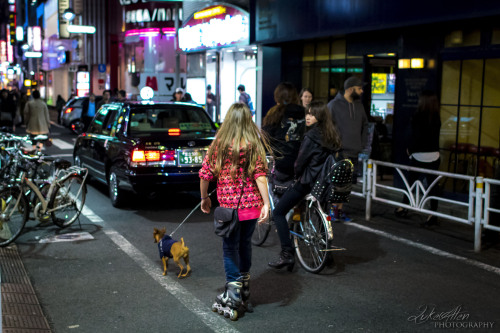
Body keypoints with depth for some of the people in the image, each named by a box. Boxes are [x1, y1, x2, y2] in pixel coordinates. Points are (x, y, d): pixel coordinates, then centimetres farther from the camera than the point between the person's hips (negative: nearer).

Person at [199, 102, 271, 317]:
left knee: (230, 248, 7)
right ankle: (244, 286, 32)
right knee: (245, 243, 19)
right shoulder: (254, 144, -4)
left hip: (229, 206, -2)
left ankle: (233, 291, 3)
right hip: (252, 205, 2)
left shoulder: (219, 144, -3)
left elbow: (205, 174, -2)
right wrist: (266, 203, -12)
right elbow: (260, 176, -12)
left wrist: (204, 198, 12)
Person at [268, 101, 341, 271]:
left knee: (278, 212, 0)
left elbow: (300, 163, -13)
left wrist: (297, 176, 8)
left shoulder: (311, 136, -16)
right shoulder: (332, 136, 8)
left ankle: (287, 254, -7)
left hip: (308, 182, -8)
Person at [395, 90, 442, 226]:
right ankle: (433, 214, 5)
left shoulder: (418, 117, -12)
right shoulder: (436, 118, 3)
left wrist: (410, 149, 3)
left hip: (419, 156, -4)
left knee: (411, 181, 9)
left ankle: (403, 207, 22)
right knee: (432, 184, 4)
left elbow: (416, 137, -13)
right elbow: (434, 137, 5)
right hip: (434, 156, 4)